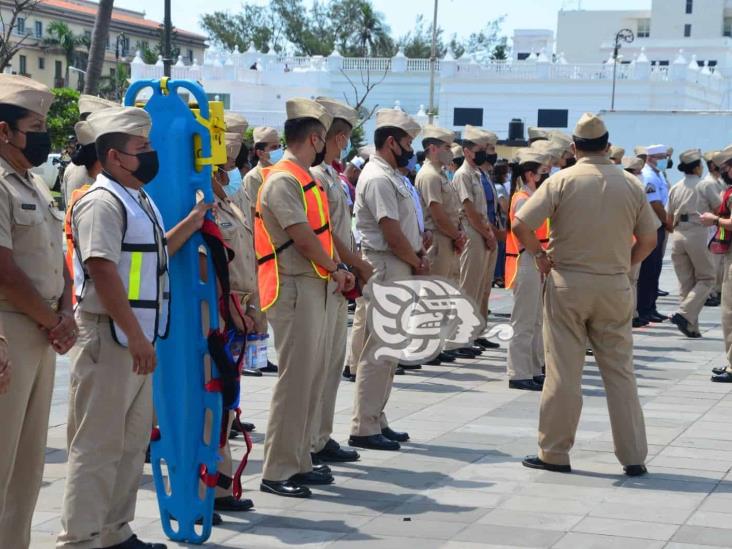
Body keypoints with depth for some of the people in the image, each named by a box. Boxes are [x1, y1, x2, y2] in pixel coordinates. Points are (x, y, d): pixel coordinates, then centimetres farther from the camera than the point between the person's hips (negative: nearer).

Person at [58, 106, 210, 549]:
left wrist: (192, 222, 16)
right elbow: (103, 271, -22)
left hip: (136, 336, 10)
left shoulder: (139, 201, 15)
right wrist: (135, 335, -23)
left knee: (133, 440, 15)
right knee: (98, 442, -5)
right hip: (109, 335, -10)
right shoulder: (102, 202, -15)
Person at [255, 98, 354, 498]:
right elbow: (303, 238, -18)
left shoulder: (304, 179, 16)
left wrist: (338, 269, 5)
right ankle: (277, 472, -1)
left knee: (314, 374, 14)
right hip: (294, 289, -10)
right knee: (295, 377, -7)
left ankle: (299, 462, 23)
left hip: (314, 288, 10)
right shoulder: (283, 181, -15)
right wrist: (335, 269, -7)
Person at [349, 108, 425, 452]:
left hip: (399, 271, 11)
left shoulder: (391, 176, 17)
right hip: (385, 270, -11)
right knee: (378, 352, -8)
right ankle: (364, 429, -4)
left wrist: (420, 255, 3)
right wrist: (417, 263, -6)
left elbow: (408, 224, 19)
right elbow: (392, 233, -19)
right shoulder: (378, 179, -16)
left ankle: (376, 421, 21)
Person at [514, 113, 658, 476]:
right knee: (620, 370, 9)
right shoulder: (631, 185, 2)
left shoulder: (561, 181, -7)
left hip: (567, 283, -2)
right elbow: (648, 239, 8)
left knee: (563, 371, 4)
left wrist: (540, 255, 0)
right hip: (615, 286, 2)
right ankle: (633, 456, 11)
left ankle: (554, 453, 10)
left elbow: (520, 225, -14)